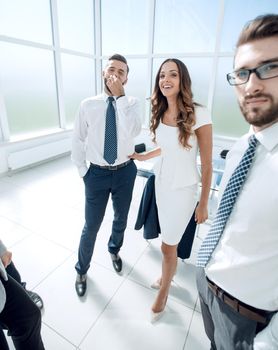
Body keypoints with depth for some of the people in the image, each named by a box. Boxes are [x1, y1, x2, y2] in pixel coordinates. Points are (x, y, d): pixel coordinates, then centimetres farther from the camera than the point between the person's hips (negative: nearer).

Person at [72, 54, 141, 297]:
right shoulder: (88, 105, -4)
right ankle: (82, 270, 37)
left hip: (125, 172, 1)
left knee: (121, 220, 21)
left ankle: (114, 251, 53)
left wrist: (120, 97, -22)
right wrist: (83, 172, 0)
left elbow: (133, 131, -25)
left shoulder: (132, 103, -4)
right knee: (91, 226, 9)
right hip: (97, 174, -1)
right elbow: (78, 141, 2)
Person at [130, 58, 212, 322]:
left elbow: (206, 164, -13)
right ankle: (168, 274, 49)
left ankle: (163, 293, 35)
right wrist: (142, 156, 17)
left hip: (182, 189, -5)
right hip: (161, 183, 5)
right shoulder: (160, 113, 1)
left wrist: (203, 204, -8)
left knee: (168, 246, 8)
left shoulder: (198, 115, -17)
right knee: (169, 241, 21)